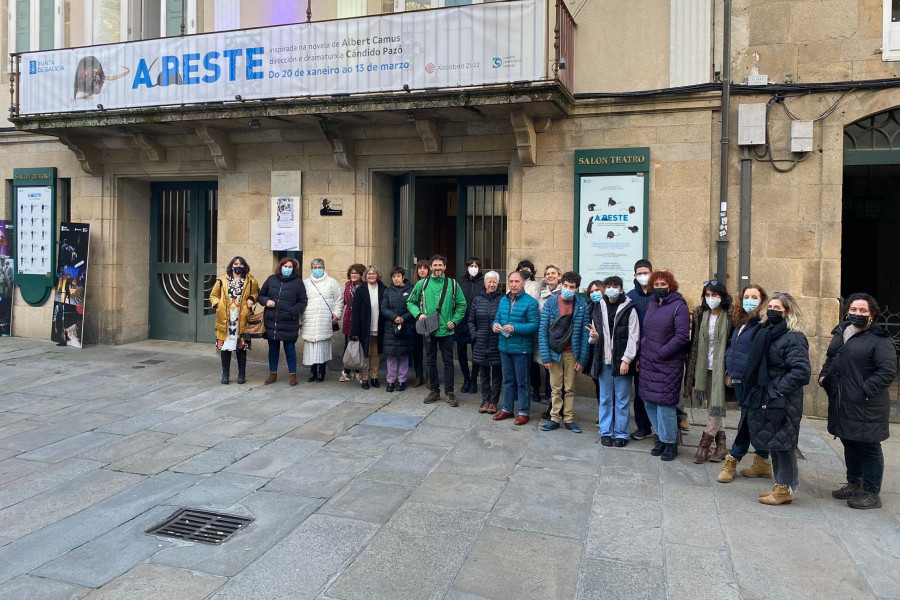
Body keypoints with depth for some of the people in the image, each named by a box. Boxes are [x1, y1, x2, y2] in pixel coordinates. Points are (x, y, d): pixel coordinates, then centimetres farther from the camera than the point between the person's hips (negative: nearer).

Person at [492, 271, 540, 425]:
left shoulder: (530, 302, -12)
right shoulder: (503, 300, 8)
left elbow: (534, 325, -16)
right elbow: (498, 318, 17)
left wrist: (515, 328, -24)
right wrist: (495, 325, -6)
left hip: (521, 348, -6)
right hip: (505, 347, 6)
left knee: (522, 382, 4)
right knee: (508, 380, 17)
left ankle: (524, 412, 16)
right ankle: (507, 409, 29)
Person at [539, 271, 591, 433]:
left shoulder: (582, 305, -3)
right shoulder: (550, 304, -4)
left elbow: (584, 333, -2)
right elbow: (543, 331, -6)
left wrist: (582, 359, -6)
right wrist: (545, 356, -11)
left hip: (572, 354, 0)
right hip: (554, 353, 0)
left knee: (570, 389, 9)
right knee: (556, 388, 7)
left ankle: (569, 419, 20)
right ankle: (555, 418, 17)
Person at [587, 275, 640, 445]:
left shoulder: (628, 309, -4)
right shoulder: (598, 308, 9)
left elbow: (634, 337, -7)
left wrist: (626, 360, -13)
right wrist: (594, 335, -8)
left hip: (622, 361, -4)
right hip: (604, 361, 4)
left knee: (622, 399, 4)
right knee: (605, 398, 10)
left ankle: (621, 434, 14)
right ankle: (606, 432, 20)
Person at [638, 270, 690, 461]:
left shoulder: (679, 306, -7)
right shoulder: (652, 305, 14)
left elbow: (682, 336, -15)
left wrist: (661, 352, -15)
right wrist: (641, 355, 10)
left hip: (668, 363, -7)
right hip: (647, 363, 7)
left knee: (665, 402, -6)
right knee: (649, 402, 10)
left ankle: (670, 442, 10)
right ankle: (662, 437, 25)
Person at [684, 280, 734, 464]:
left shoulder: (730, 317, -7)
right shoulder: (700, 315, 4)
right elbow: (694, 343, 6)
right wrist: (692, 373, 4)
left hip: (721, 366, -4)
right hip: (705, 367, 4)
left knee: (716, 405, -5)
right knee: (714, 406, 10)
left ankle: (705, 443, 3)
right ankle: (721, 445, 20)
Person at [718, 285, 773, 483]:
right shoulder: (739, 321, 14)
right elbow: (731, 347, 21)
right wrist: (729, 371, 18)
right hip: (739, 378, 8)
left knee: (748, 419, 1)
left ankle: (732, 460, 8)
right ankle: (762, 462, 23)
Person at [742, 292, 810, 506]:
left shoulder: (794, 338, -12)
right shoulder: (764, 333, 12)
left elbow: (801, 371, -20)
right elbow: (755, 364, 21)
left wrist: (778, 390, -19)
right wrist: (752, 390, 12)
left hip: (783, 402, -8)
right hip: (764, 398, 9)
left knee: (782, 444, 0)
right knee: (773, 444, 15)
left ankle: (786, 488, 12)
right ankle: (780, 485, 27)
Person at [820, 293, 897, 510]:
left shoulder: (879, 339, -12)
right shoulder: (840, 333, 11)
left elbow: (887, 371, -18)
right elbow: (830, 359, 24)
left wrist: (865, 391, -22)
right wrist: (824, 375, 8)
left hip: (866, 406, -7)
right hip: (841, 402, 7)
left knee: (868, 448, 3)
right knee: (849, 445, 19)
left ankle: (872, 494, 16)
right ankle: (854, 484, 34)